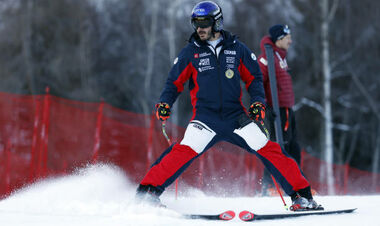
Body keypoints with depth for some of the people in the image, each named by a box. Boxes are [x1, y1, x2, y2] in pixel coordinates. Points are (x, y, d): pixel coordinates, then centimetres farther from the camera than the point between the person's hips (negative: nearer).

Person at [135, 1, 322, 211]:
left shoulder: (237, 49, 6)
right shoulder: (190, 52, 5)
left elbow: (254, 78, 14)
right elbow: (174, 82, 10)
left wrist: (258, 102, -2)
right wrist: (165, 103, -7)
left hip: (236, 115, 1)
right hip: (205, 117, -1)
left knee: (268, 150, -8)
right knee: (185, 151, -24)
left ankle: (301, 194, -1)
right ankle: (148, 190, -17)